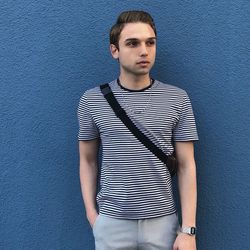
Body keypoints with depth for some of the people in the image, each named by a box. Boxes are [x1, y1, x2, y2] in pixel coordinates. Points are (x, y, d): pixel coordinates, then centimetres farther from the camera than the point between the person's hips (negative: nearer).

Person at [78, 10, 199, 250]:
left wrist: (188, 229, -7)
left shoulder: (178, 99, -4)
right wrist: (91, 213, 1)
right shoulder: (91, 100, -3)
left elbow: (186, 166, -3)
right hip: (111, 222, 0)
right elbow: (87, 160, 7)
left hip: (162, 222, 0)